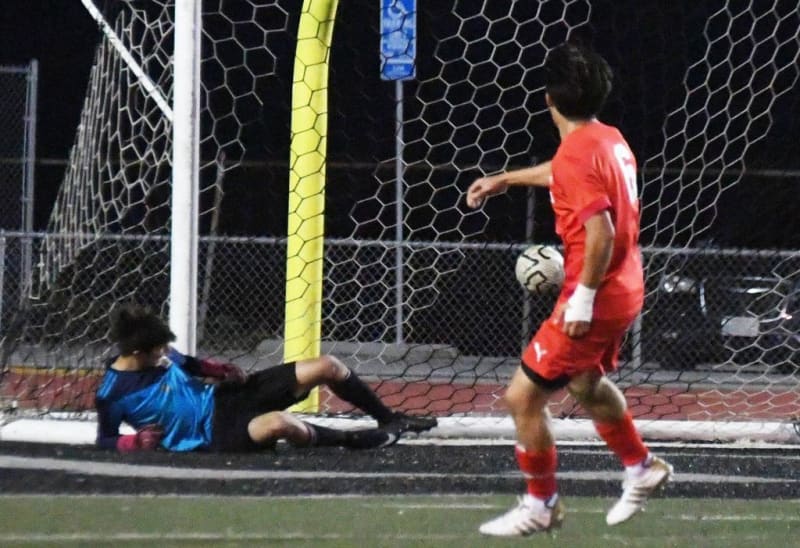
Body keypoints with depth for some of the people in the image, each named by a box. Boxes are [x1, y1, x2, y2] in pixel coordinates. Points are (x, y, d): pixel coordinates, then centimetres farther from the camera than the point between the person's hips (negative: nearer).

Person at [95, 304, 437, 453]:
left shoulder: (161, 354, 2)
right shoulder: (111, 394, -16)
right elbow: (103, 440, -5)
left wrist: (219, 370, 2)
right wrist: (136, 441, -24)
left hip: (222, 396, 8)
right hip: (215, 432, -8)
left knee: (326, 367, -1)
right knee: (277, 423, -42)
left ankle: (390, 420, 21)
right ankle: (349, 440, -13)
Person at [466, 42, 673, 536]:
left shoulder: (577, 153, -21)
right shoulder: (610, 139, 8)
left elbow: (601, 232, -30)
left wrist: (582, 299, -23)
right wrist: (505, 180, 40)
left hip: (596, 300, -10)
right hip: (626, 291, 10)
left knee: (524, 396, -1)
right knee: (586, 382, 32)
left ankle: (541, 505, 12)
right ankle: (642, 468, 46)